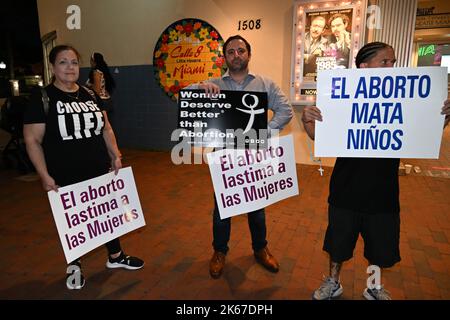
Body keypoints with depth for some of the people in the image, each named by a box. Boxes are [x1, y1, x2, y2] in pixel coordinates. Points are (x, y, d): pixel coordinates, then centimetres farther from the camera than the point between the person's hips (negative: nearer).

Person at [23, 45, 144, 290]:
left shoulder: (90, 95, 8)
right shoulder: (42, 98, -7)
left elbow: (105, 128, 13)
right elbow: (32, 140, -9)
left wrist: (116, 155, 4)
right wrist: (44, 176, -14)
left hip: (100, 172, 5)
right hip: (65, 178, -4)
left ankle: (115, 257, 36)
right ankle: (74, 266, 35)